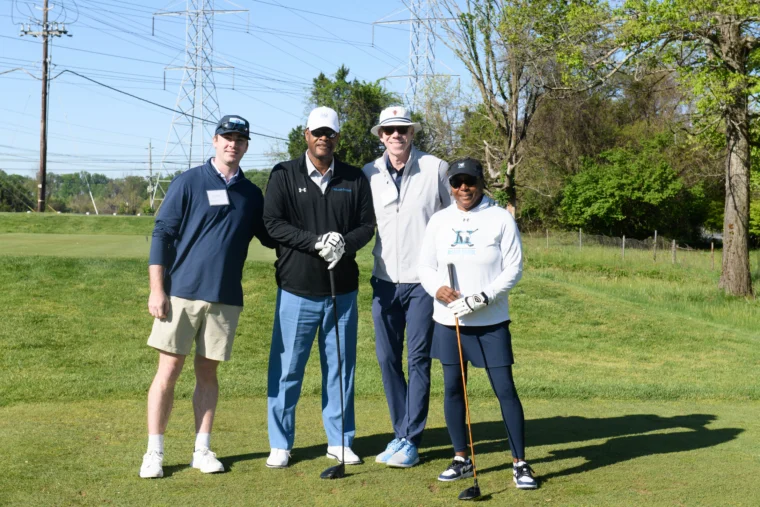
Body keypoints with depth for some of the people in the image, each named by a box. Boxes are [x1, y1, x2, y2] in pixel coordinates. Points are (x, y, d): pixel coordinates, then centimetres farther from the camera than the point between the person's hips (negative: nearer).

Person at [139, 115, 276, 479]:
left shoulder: (251, 194, 11)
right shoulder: (188, 182, -1)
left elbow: (270, 237, 20)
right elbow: (162, 234, -3)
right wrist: (157, 290, -9)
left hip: (225, 298, 3)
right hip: (181, 293, -3)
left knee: (208, 372, 9)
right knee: (168, 371, -1)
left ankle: (202, 450, 17)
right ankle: (154, 453, 7)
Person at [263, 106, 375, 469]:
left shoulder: (354, 179, 8)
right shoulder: (284, 175, 1)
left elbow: (367, 224, 5)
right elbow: (273, 222, -8)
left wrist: (345, 243, -16)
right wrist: (316, 242, -20)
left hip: (342, 290, 2)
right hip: (297, 289, -2)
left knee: (341, 367, 9)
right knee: (287, 368, 1)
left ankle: (340, 441, 21)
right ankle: (280, 444, 14)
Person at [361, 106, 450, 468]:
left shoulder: (435, 168, -2)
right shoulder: (369, 174, 6)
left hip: (424, 280, -3)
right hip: (385, 280, 4)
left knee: (418, 359, -1)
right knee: (387, 358, 7)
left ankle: (410, 441, 6)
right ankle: (401, 434, 20)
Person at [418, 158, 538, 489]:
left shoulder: (501, 219, -4)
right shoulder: (439, 220, 5)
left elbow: (514, 268, -7)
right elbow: (426, 266, 8)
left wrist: (482, 298, -18)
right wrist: (437, 288, -14)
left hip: (491, 322, -3)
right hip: (448, 320, 3)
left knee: (505, 390, -4)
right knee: (452, 389, 8)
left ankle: (520, 464, 5)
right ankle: (461, 459, 21)